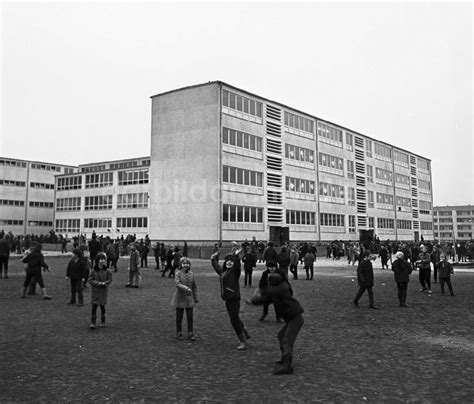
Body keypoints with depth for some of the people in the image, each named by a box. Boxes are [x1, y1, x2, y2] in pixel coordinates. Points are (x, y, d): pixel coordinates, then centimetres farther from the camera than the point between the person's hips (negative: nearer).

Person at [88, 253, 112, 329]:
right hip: (95, 291, -1)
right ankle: (93, 323, 0)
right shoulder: (93, 272, -5)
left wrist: (104, 283, -18)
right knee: (94, 306, -5)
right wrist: (98, 283, -19)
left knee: (102, 306, 9)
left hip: (104, 291, 1)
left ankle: (103, 322, 23)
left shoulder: (107, 272, -1)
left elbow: (110, 280, 0)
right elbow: (90, 280, -7)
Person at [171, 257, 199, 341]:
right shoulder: (178, 273, -6)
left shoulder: (191, 274, 4)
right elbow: (177, 284, -21)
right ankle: (179, 333, 21)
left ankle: (190, 333, 13)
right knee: (179, 317, 7)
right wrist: (186, 288, -37)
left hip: (189, 299, 3)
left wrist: (196, 299, 8)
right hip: (180, 298, -2)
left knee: (190, 316, 3)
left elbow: (194, 287, 9)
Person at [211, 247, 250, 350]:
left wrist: (236, 256, -42)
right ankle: (245, 333, 37)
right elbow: (216, 266, 32)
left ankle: (243, 341, 5)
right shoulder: (222, 271, 14)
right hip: (227, 299, 8)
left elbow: (237, 264, -29)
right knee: (235, 318, 18)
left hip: (234, 298, -8)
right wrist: (214, 259, 36)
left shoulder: (235, 271, -8)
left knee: (234, 319, -6)